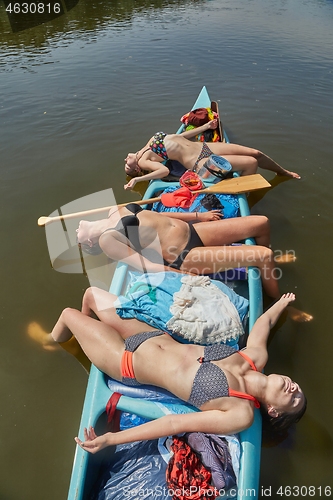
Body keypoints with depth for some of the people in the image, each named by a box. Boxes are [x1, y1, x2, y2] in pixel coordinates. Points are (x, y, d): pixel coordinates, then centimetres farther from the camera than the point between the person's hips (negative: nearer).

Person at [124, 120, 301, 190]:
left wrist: (205, 126, 23)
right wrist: (136, 179, -26)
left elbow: (182, 135, 21)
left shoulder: (151, 141, 17)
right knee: (251, 162, -18)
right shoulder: (143, 160, -3)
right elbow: (165, 170, -22)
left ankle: (284, 172, 30)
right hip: (199, 162, -8)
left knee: (255, 153, 6)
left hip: (204, 147, 8)